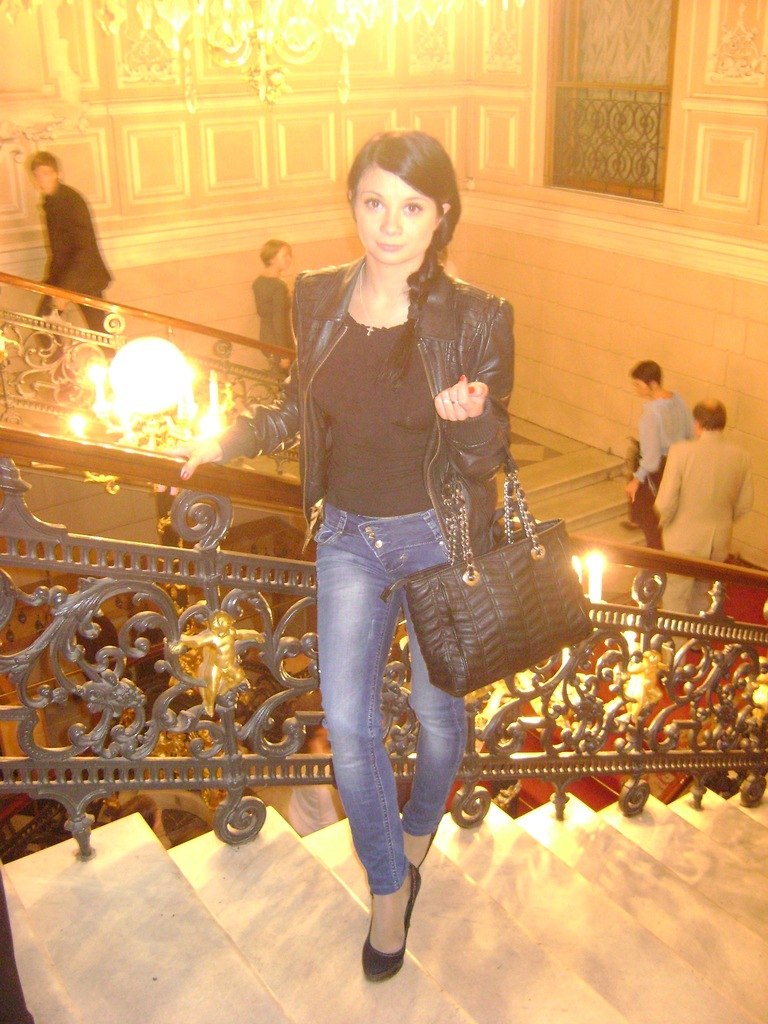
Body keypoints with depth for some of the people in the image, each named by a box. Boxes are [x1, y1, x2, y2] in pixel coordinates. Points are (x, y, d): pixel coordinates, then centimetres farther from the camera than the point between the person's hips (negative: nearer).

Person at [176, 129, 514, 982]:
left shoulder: (476, 319, -16)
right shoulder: (318, 297, -6)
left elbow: (486, 459, -10)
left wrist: (468, 416, -32)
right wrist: (229, 438, -4)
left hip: (438, 536, -2)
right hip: (347, 536, 3)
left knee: (437, 709, 16)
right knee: (347, 723, 4)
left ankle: (420, 832, 50)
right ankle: (389, 887, 29)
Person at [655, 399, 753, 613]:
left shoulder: (681, 452, -20)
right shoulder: (741, 457, -8)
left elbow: (666, 503, -19)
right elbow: (744, 505, 1)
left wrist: (664, 521, 3)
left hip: (684, 539, -4)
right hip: (720, 541, 4)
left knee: (676, 599, 11)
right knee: (700, 594, 24)